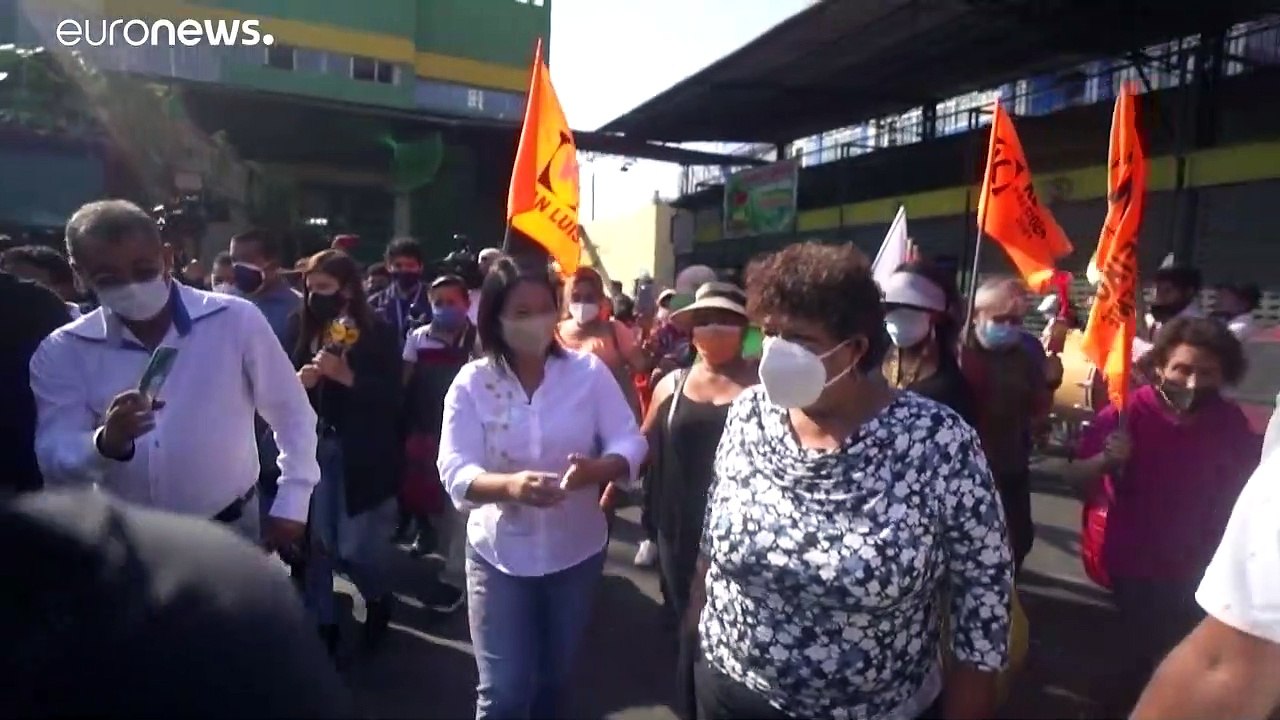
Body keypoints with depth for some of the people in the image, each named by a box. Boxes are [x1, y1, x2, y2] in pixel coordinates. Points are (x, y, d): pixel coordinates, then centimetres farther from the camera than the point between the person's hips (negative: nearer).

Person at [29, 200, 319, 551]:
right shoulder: (61, 352, -4)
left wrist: (291, 502, -6)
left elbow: (292, 414, -2)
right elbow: (52, 463, -8)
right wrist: (106, 443, -30)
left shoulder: (236, 320, -10)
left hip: (228, 531, -1)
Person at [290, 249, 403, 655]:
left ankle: (378, 599, 34)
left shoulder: (378, 333, -6)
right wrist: (298, 382, -15)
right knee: (315, 542, 7)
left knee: (354, 547, 3)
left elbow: (392, 397, -11)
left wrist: (347, 376, -22)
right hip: (313, 449, 3)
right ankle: (321, 621, 27)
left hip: (361, 456, -3)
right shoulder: (301, 330, 3)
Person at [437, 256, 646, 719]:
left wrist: (596, 468, -33)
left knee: (557, 679, 22)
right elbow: (455, 473, -17)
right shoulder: (471, 382, -11)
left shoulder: (588, 370, -8)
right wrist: (509, 486, -39)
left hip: (576, 551, 2)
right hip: (500, 555, -2)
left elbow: (629, 443, -10)